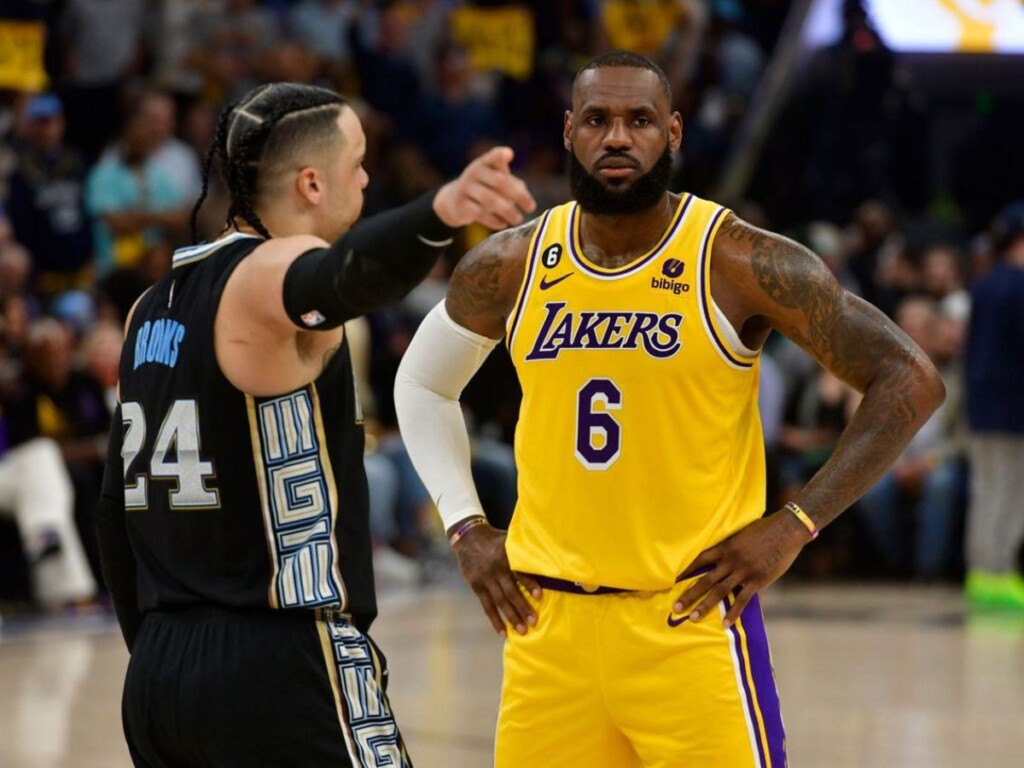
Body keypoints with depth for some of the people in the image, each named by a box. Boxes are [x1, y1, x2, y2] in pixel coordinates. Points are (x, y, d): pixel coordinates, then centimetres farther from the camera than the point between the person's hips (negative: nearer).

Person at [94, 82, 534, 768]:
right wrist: (440, 214, -55)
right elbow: (344, 277, -36)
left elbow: (117, 511, 19)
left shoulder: (156, 306, 14)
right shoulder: (263, 277, -10)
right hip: (285, 672, -9)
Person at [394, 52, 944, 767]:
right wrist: (465, 527, 10)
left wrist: (795, 525, -11)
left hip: (693, 618, -4)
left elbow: (911, 380, -8)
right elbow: (422, 385, 22)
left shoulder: (739, 264, -9)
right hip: (548, 619, 4)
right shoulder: (510, 266, 3)